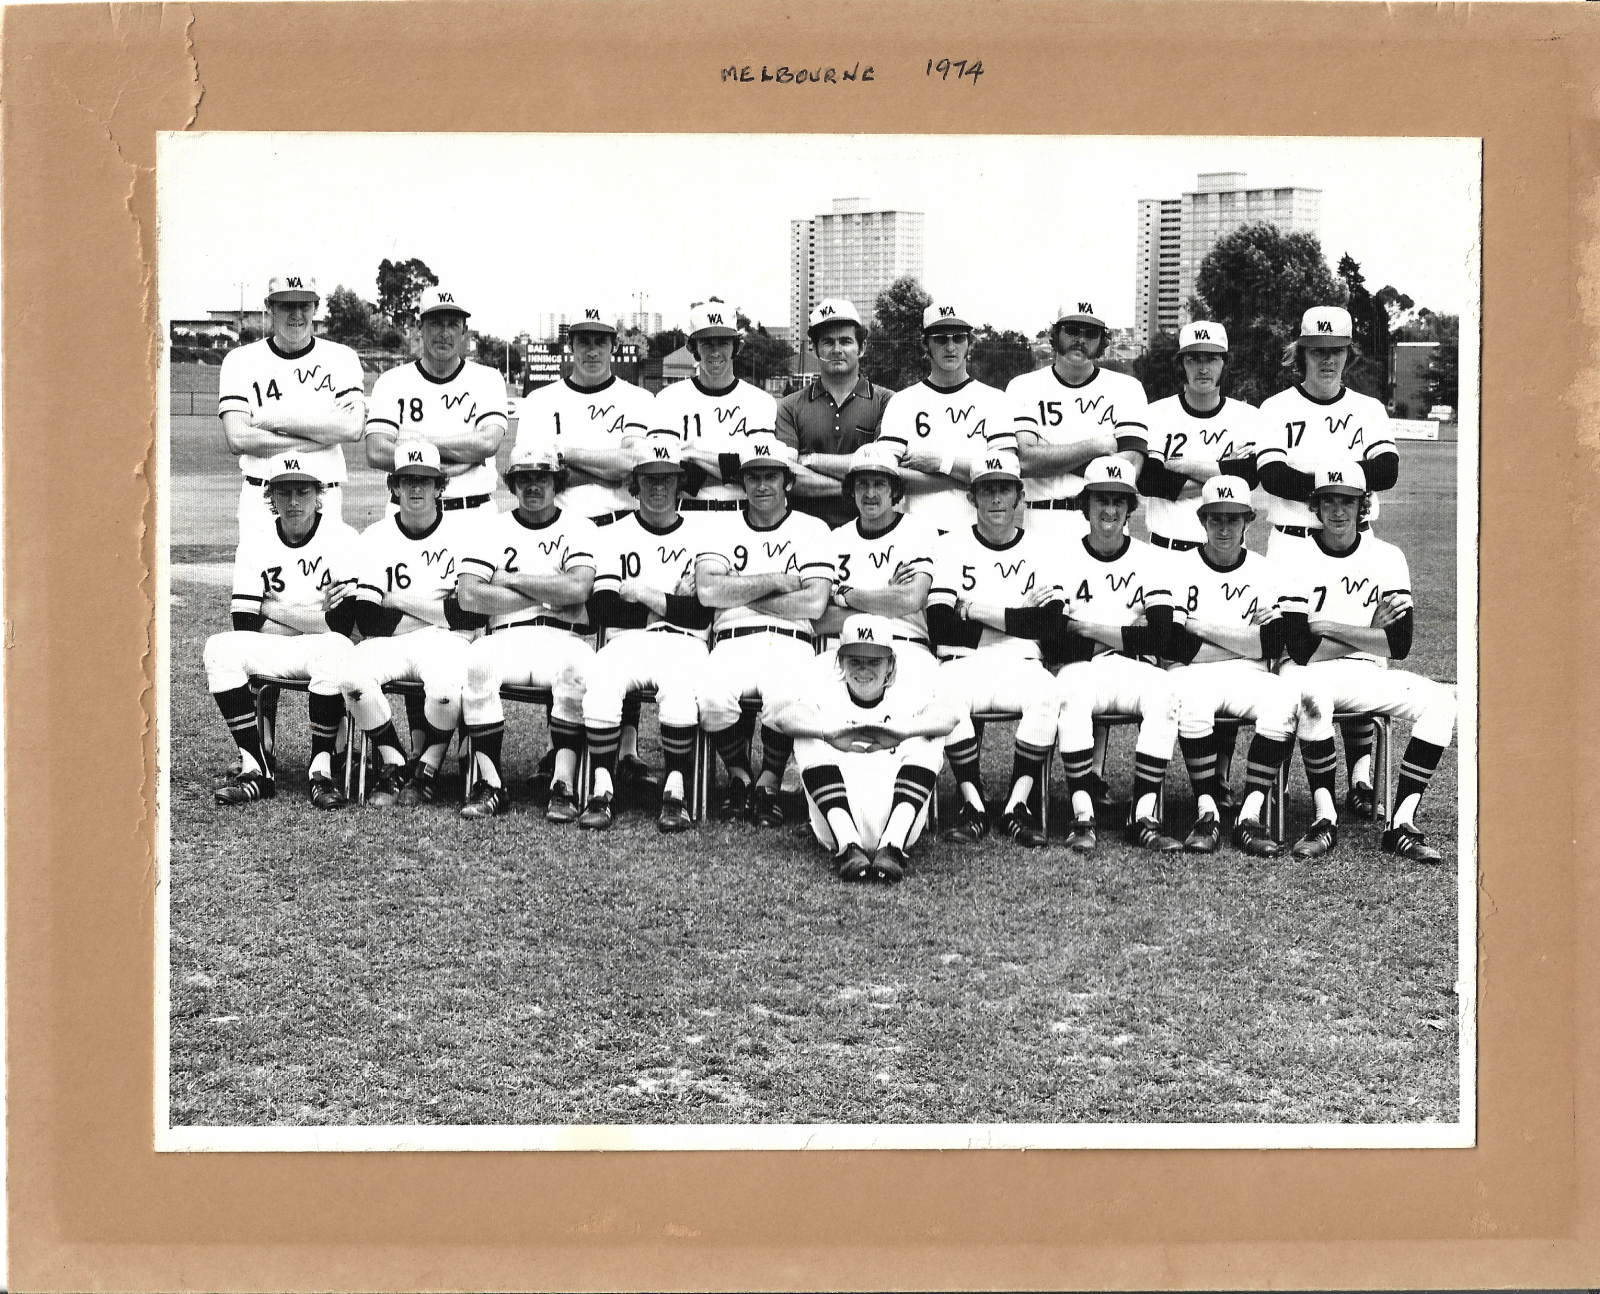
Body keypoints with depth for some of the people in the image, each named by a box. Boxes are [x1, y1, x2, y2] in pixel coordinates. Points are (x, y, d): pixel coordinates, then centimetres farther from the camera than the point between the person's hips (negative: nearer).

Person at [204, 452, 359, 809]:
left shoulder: (342, 537, -5)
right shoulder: (255, 540, 5)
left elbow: (344, 625, -10)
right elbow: (244, 624, -2)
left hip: (324, 646, -3)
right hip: (269, 650, 3)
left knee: (335, 649, -38)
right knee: (220, 649, -25)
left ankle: (322, 770, -29)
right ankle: (257, 769, -24)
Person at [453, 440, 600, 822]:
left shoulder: (579, 528, 10)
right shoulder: (495, 529, 14)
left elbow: (578, 589, -9)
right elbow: (468, 595, -1)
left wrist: (512, 580, -3)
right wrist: (548, 596, -2)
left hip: (564, 638, -1)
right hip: (507, 638, 1)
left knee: (579, 666, -36)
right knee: (476, 662, -32)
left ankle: (563, 789, -31)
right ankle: (489, 786, -25)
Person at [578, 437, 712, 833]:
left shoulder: (700, 535, 11)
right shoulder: (613, 536, 15)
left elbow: (703, 614, -1)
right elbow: (601, 609, 1)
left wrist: (642, 595, -4)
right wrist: (673, 602, -3)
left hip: (683, 644, -1)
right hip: (625, 642, 1)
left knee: (680, 686, -35)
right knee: (600, 684, -32)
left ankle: (676, 793, -26)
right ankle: (600, 793, -26)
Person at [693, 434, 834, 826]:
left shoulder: (812, 529, 11)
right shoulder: (720, 526, 16)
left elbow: (814, 603, -4)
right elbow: (707, 590, -2)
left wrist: (740, 594, -2)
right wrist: (776, 581, -3)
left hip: (790, 643, -1)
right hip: (732, 642, 1)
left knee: (787, 697, -35)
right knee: (711, 696, -32)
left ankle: (769, 784, -8)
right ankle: (739, 778, -4)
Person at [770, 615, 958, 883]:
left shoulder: (909, 690, 14)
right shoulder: (826, 691, 15)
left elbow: (947, 717, -11)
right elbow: (783, 718, -9)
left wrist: (901, 732, -34)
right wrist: (829, 733, -33)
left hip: (897, 821, 0)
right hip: (836, 826, 0)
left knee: (927, 738, -14)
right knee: (810, 737, -15)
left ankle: (892, 847, -32)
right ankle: (847, 846, -33)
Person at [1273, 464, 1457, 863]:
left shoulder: (1386, 557, 4)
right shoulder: (1296, 560, -5)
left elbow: (1400, 644, -6)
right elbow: (1302, 650, -15)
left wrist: (1329, 627, -11)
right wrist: (1368, 632, -9)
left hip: (1366, 676, 4)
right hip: (1309, 675, -3)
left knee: (1439, 700, -21)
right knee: (1313, 695, -39)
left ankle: (1401, 824, -20)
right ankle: (1326, 820, -25)